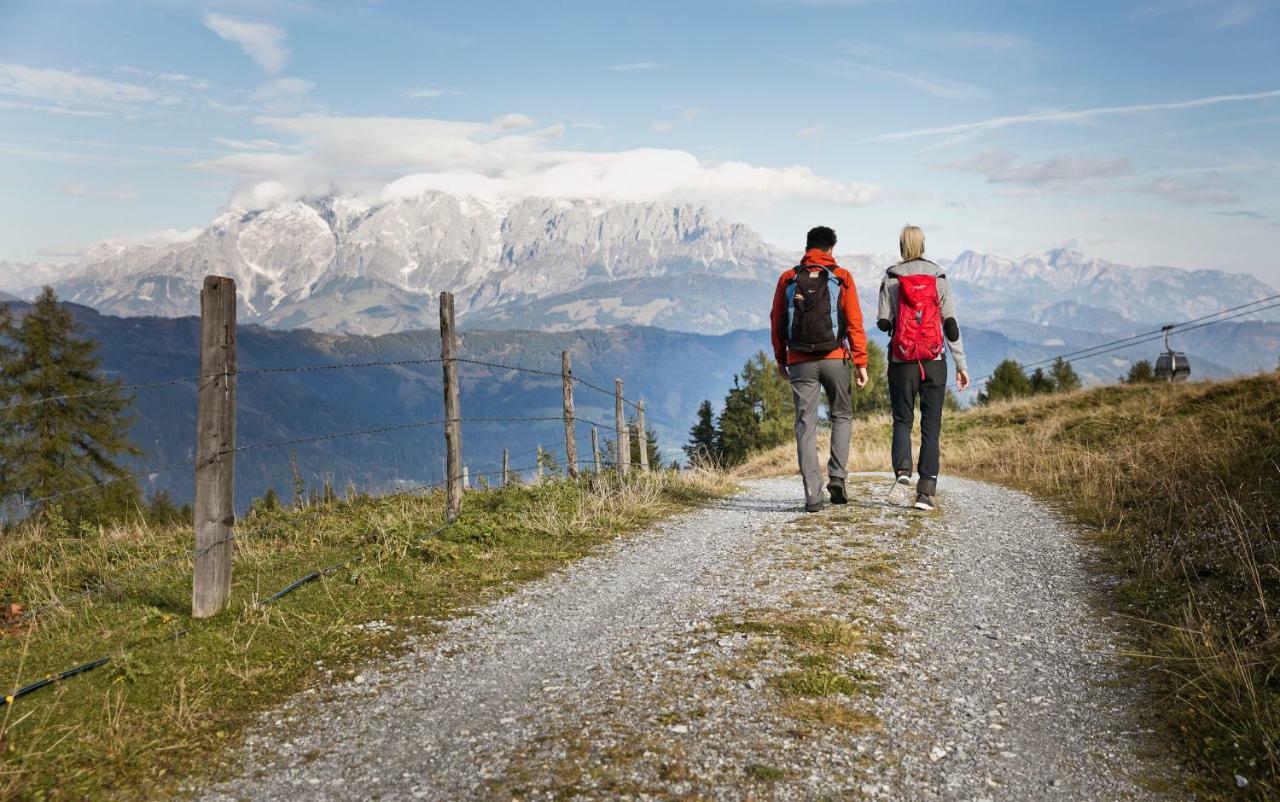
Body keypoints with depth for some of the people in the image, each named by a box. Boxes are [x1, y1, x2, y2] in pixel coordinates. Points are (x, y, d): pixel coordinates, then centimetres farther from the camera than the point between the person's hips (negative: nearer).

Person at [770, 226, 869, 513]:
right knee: (842, 415, 17)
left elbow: (777, 322, 9)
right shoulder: (841, 277, 3)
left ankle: (813, 495, -2)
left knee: (806, 425, 2)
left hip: (800, 362, 1)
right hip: (834, 358, -1)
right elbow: (854, 322, -2)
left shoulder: (788, 279, 7)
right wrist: (861, 362, 0)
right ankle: (837, 475, 1)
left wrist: (780, 359, 19)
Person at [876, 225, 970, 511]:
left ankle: (902, 473, -15)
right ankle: (926, 491, 0)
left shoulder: (890, 278, 0)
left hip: (902, 361, -1)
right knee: (931, 425, 5)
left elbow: (883, 323, -2)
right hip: (934, 361, 1)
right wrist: (961, 364, 3)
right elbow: (950, 323, 1)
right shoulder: (939, 277, 3)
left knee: (902, 420, 10)